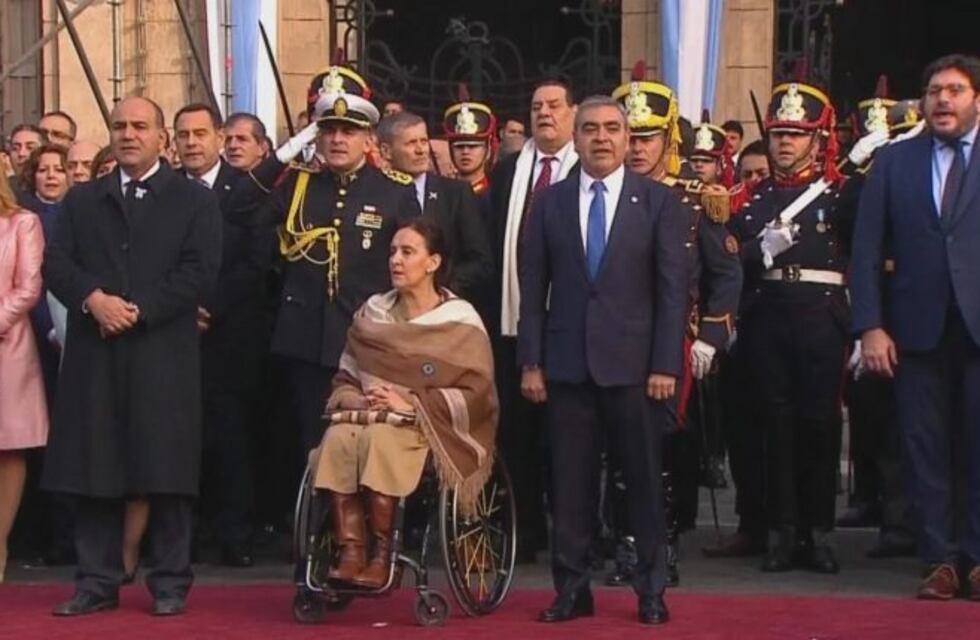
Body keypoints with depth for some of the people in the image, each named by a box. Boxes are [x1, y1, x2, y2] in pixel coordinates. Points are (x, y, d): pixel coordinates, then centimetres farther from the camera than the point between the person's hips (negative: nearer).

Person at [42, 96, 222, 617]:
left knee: (166, 472, -2)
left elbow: (199, 271, -4)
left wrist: (140, 310, -13)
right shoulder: (81, 200, 17)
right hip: (94, 353, 3)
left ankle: (170, 584, 6)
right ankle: (97, 582, 10)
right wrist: (92, 299, -14)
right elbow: (56, 263, 6)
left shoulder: (194, 200, 8)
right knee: (92, 470, 3)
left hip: (163, 354, -3)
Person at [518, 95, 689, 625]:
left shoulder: (658, 202, 2)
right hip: (567, 363, 2)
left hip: (633, 362, -2)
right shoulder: (550, 203, 8)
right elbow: (533, 288, 6)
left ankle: (651, 589, 11)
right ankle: (572, 588, 12)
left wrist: (666, 364, -8)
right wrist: (530, 362, -1)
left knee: (644, 478, 3)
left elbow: (673, 289, -1)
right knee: (570, 481, 4)